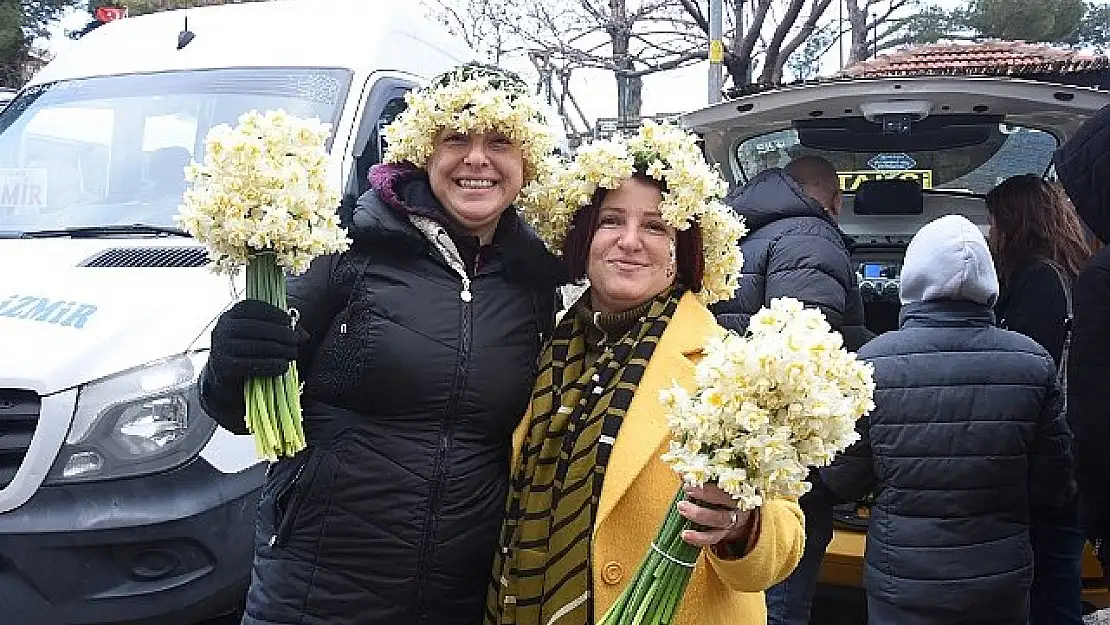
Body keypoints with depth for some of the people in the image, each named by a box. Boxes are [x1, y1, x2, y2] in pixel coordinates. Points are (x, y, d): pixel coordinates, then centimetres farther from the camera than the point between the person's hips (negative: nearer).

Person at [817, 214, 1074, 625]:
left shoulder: (874, 362, -16)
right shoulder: (1033, 362, -10)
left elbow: (840, 483, -7)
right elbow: (1053, 487, -2)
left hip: (904, 581, -1)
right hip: (1004, 582, 2)